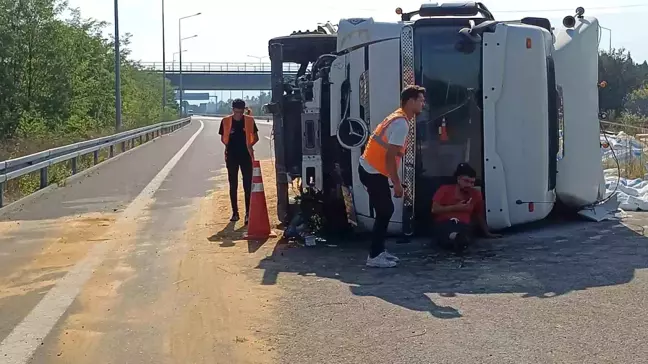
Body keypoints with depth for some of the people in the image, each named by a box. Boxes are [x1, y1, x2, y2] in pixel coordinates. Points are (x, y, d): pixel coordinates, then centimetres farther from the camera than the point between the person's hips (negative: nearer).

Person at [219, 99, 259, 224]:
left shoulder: (249, 120, -1)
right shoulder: (226, 121, -2)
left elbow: (255, 137, 9)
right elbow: (222, 138, 9)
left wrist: (250, 145, -9)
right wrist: (228, 145, -8)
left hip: (246, 156, -1)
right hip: (231, 157, 1)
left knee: (248, 185, -2)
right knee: (233, 186, 8)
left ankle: (248, 213, 2)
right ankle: (235, 213, 17)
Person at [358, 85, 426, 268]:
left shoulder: (399, 118, 13)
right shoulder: (401, 123, -19)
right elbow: (390, 156, -22)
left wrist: (395, 181, 17)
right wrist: (397, 183, -17)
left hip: (373, 169, 10)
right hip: (372, 171, -10)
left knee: (386, 210, 13)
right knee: (384, 212, -6)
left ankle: (379, 251, 20)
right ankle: (374, 256, -1)